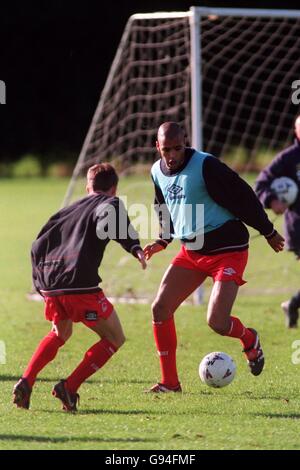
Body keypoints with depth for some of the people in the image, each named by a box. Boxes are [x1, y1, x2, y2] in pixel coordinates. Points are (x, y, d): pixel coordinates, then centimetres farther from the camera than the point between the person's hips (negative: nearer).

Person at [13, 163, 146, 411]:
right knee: (114, 339, 9)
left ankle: (26, 382, 12)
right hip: (81, 284, -7)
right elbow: (112, 218, -16)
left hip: (49, 285, 7)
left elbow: (39, 245, 28)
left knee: (60, 333, 32)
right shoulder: (110, 203, 10)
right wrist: (135, 247, -28)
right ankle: (69, 388, -6)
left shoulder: (69, 210, 28)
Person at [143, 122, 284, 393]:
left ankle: (249, 340, 21)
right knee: (160, 309, -3)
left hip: (227, 250, -7)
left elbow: (242, 196, -11)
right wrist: (163, 241, 14)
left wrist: (268, 232, -4)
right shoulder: (157, 172, 4)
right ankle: (170, 381, 7)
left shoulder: (205, 166, -19)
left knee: (217, 322, -16)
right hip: (191, 251, 7)